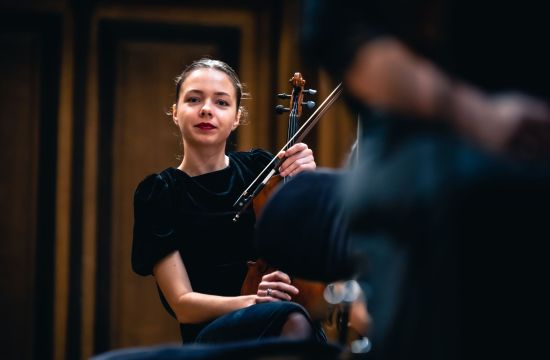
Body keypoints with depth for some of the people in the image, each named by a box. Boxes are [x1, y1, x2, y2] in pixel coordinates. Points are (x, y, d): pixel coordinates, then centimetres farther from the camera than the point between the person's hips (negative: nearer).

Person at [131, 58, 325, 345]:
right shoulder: (158, 192, 3)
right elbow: (182, 303, -3)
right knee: (292, 319, -36)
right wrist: (252, 300, -21)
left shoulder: (258, 167, 11)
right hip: (212, 334, -3)